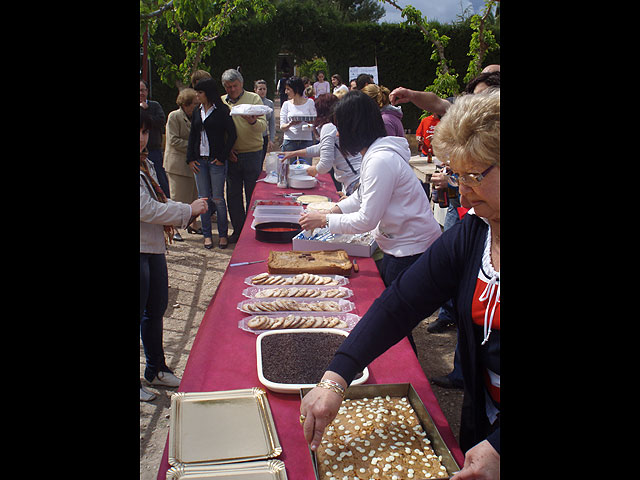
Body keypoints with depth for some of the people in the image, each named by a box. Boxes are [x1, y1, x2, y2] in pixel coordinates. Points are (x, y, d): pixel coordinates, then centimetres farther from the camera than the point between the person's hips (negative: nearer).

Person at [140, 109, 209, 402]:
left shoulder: (146, 163, 12)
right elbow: (146, 209, -23)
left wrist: (187, 210, 2)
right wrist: (187, 211, -14)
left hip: (154, 247, 10)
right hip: (140, 250, -10)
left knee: (156, 309, 19)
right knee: (143, 314, 1)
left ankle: (156, 370, 36)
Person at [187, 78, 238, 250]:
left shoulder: (222, 111, -5)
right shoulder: (197, 113, 12)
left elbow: (232, 135, -7)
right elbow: (192, 137, 16)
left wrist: (222, 157, -11)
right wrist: (190, 158, 6)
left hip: (216, 160, -5)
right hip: (199, 161, 5)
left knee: (218, 199, -1)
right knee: (203, 199, 6)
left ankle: (223, 234, 11)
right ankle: (207, 234, 15)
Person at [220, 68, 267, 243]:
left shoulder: (253, 98, 0)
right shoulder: (221, 102, 8)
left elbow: (263, 125, -10)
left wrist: (253, 121, -32)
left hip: (252, 153, -3)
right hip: (231, 155, 3)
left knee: (252, 194, 2)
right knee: (233, 194, 9)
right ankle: (238, 229, 21)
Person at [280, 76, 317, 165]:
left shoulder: (309, 102, 5)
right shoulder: (286, 104, 8)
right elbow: (282, 127, 3)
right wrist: (290, 124, -19)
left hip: (306, 141, -1)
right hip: (289, 141, 1)